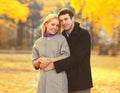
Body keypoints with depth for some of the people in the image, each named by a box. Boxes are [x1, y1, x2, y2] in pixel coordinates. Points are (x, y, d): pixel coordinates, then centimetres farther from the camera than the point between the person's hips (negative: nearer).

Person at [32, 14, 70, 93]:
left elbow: (66, 56, -7)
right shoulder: (38, 42, 12)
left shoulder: (61, 39, 3)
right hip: (44, 78, 3)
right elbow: (35, 64, 14)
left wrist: (49, 60, -9)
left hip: (58, 78, -3)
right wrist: (40, 60, -8)